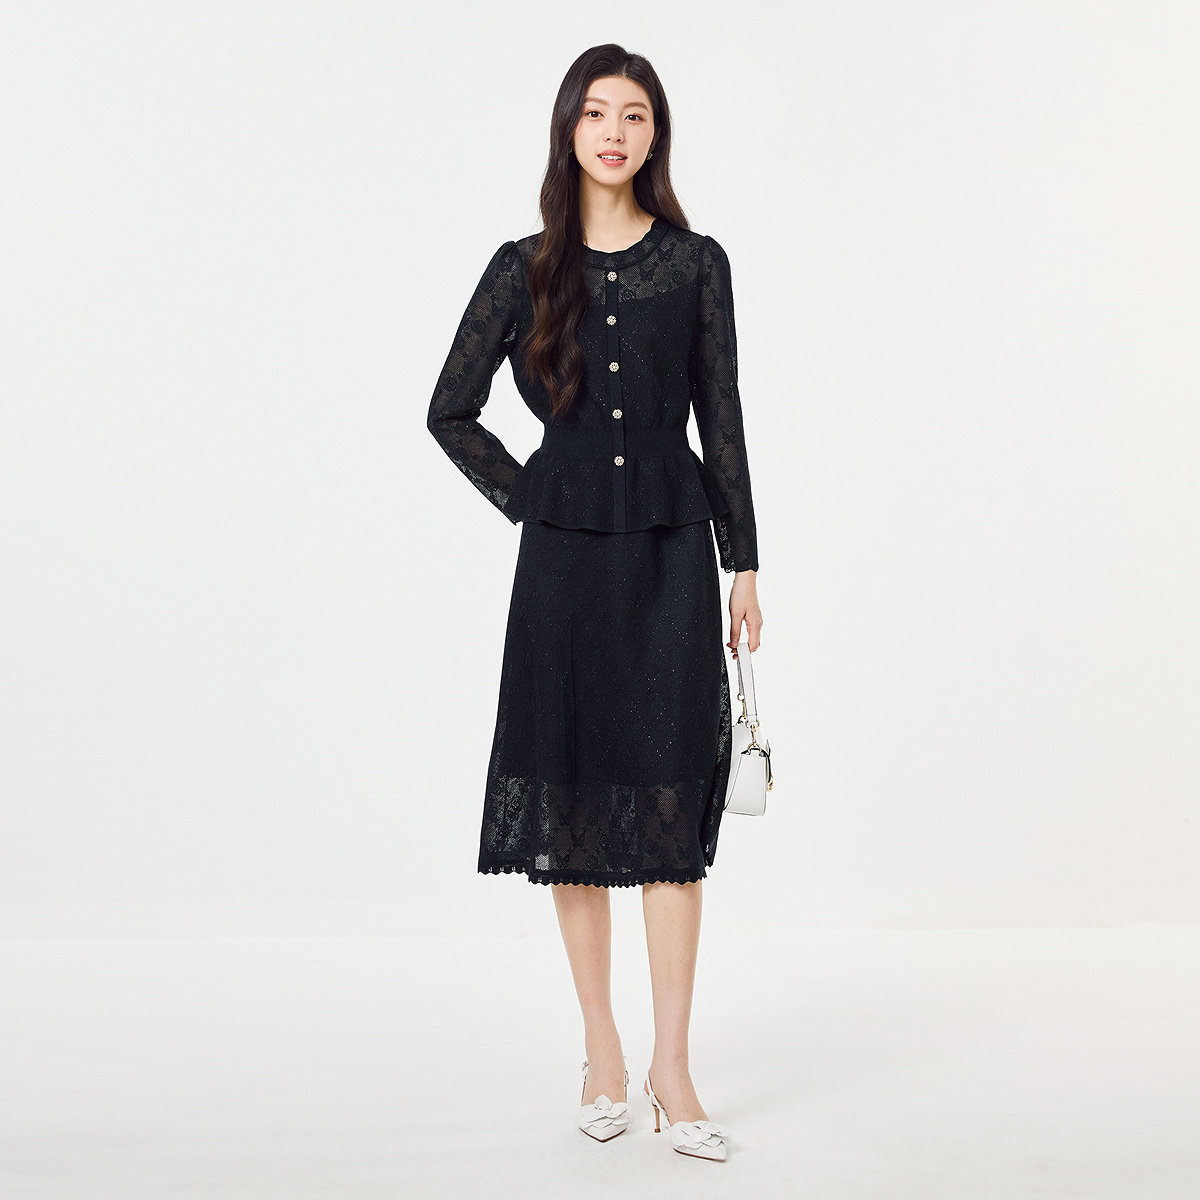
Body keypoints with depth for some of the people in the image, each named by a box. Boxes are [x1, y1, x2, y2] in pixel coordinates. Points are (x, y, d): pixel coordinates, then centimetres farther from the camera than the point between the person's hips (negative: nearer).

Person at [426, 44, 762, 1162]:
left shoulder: (696, 265, 5)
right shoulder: (524, 270, 5)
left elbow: (721, 421, 6)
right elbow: (450, 412, 10)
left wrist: (744, 564, 3)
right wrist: (527, 499, 1)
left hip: (671, 550, 0)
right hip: (565, 557, 1)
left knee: (672, 798, -2)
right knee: (571, 796, 5)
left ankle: (671, 1066, 5)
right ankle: (600, 1047, 20)